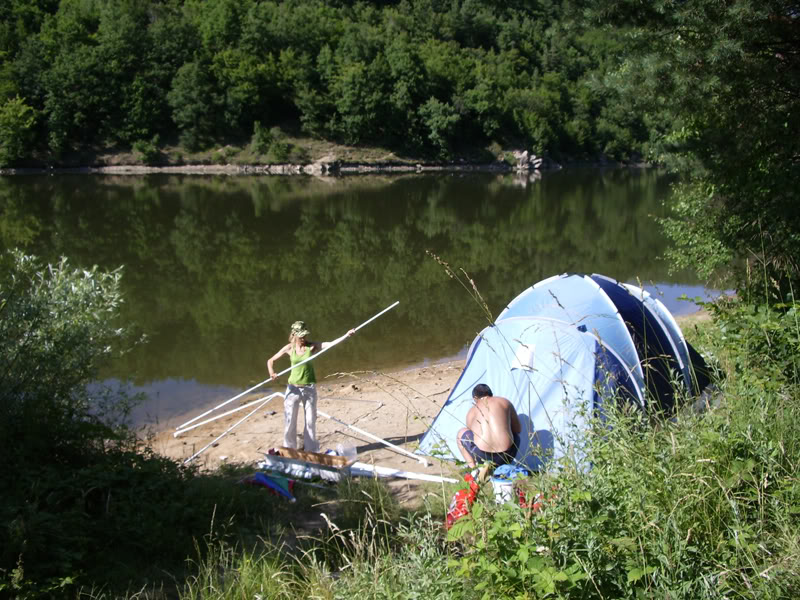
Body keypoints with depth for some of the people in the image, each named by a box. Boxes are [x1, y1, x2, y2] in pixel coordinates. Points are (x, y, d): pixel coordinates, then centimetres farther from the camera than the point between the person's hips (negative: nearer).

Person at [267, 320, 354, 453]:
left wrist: (346, 335, -32)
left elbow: (331, 343, -18)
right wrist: (271, 372, -16)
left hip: (309, 388, 0)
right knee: (290, 421, 2)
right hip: (293, 388, 0)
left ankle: (311, 449, 19)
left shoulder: (312, 346, -5)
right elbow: (270, 360, 4)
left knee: (310, 421, 6)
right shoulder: (289, 348, -3)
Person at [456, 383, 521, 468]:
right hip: (505, 456, 1)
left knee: (461, 433, 28)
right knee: (515, 436, 36)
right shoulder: (504, 402, 14)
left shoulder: (472, 411, 14)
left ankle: (473, 468, 12)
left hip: (481, 457, -1)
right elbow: (518, 429, 23)